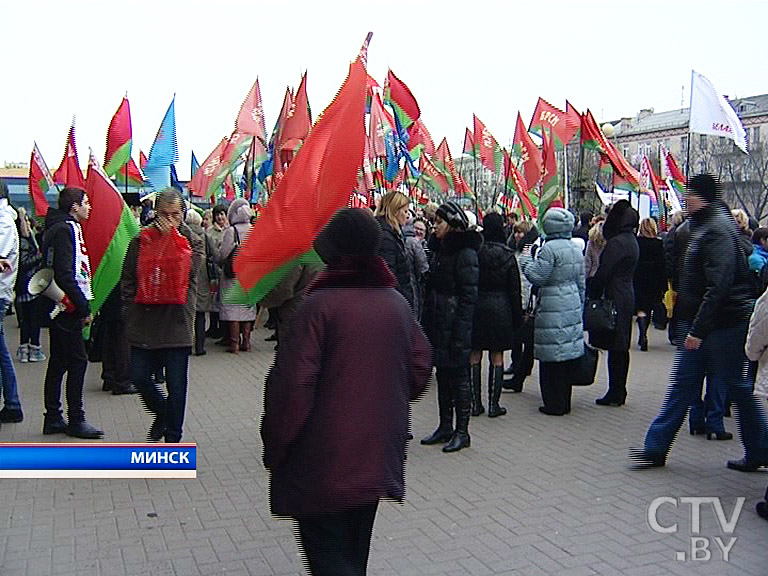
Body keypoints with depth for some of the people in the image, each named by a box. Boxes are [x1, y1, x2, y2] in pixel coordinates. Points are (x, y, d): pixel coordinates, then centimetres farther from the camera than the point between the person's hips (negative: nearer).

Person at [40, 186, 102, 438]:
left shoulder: (61, 227, 18)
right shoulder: (65, 229, -13)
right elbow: (65, 275, -21)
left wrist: (83, 304, 16)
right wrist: (84, 307, -18)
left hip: (58, 307, 10)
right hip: (68, 307, -10)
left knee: (58, 361, 13)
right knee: (78, 360, -5)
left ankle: (53, 418, 20)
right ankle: (76, 420, 1)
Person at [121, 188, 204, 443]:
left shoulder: (192, 242, 1)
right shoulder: (140, 240, 5)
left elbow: (187, 273, -15)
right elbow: (127, 279, 9)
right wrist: (133, 308, 0)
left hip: (177, 324, -2)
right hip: (144, 322, 2)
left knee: (176, 386, 4)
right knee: (139, 377, 7)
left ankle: (173, 439, 20)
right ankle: (161, 413, 37)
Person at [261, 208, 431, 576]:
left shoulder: (319, 304, -16)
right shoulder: (397, 303, 0)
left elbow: (294, 383, -17)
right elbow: (420, 367, 6)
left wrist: (275, 445, -5)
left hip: (326, 459, -6)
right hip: (378, 454, 6)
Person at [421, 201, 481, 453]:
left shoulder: (465, 253, -13)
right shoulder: (439, 250, 12)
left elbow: (469, 297, -16)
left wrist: (460, 334, -19)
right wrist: (426, 323, 14)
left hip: (454, 326, -8)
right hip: (437, 325, 8)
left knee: (458, 377, 1)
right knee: (442, 376, 14)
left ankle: (462, 431, 13)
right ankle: (445, 427, 24)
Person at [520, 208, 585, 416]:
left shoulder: (549, 248, -14)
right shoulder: (576, 248, 11)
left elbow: (537, 277, -15)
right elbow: (581, 283, 16)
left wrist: (526, 259, 1)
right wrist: (580, 307, 23)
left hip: (553, 309, -8)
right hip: (572, 306, 8)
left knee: (552, 358, -1)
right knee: (568, 354, 13)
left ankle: (554, 404, 4)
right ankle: (564, 402, 22)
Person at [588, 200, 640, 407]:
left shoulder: (616, 242, -16)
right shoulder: (632, 241, 14)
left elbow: (603, 273, -17)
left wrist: (592, 296, -9)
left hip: (615, 299, -10)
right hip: (628, 297, 10)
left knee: (614, 348, -5)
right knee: (622, 348, 14)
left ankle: (615, 393, 0)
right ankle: (620, 392, 22)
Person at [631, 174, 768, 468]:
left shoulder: (718, 228, -17)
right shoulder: (700, 226, 13)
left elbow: (718, 284, -25)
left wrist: (698, 328, -26)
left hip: (724, 323, -9)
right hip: (697, 324, 9)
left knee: (737, 388, 4)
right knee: (682, 384, 10)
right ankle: (656, 447, 14)